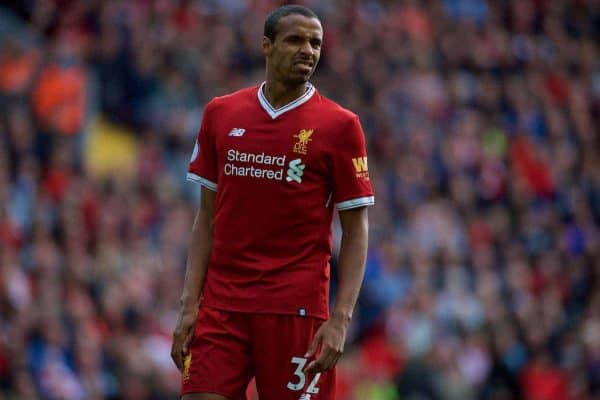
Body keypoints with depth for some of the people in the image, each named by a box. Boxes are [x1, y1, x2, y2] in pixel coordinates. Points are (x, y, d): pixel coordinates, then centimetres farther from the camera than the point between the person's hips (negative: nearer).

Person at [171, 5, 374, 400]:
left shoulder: (340, 126, -1)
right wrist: (190, 304, 4)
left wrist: (340, 319, -11)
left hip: (296, 309, -3)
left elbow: (356, 230, -1)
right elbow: (207, 216, 12)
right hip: (221, 304, 3)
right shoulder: (221, 114, 8)